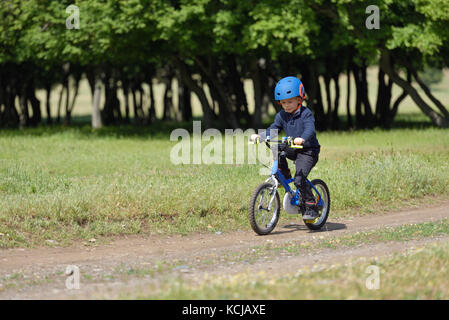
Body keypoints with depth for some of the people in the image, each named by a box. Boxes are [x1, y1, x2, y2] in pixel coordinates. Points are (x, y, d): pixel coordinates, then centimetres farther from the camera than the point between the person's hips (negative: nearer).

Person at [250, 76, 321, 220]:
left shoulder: (306, 114, -14)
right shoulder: (282, 115, 5)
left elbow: (310, 129, -29)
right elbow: (273, 130, 1)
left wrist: (302, 139, -51)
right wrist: (259, 136, -18)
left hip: (308, 151, -7)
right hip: (292, 150, 7)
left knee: (299, 180, -20)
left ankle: (311, 208, -7)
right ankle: (284, 176, -1)